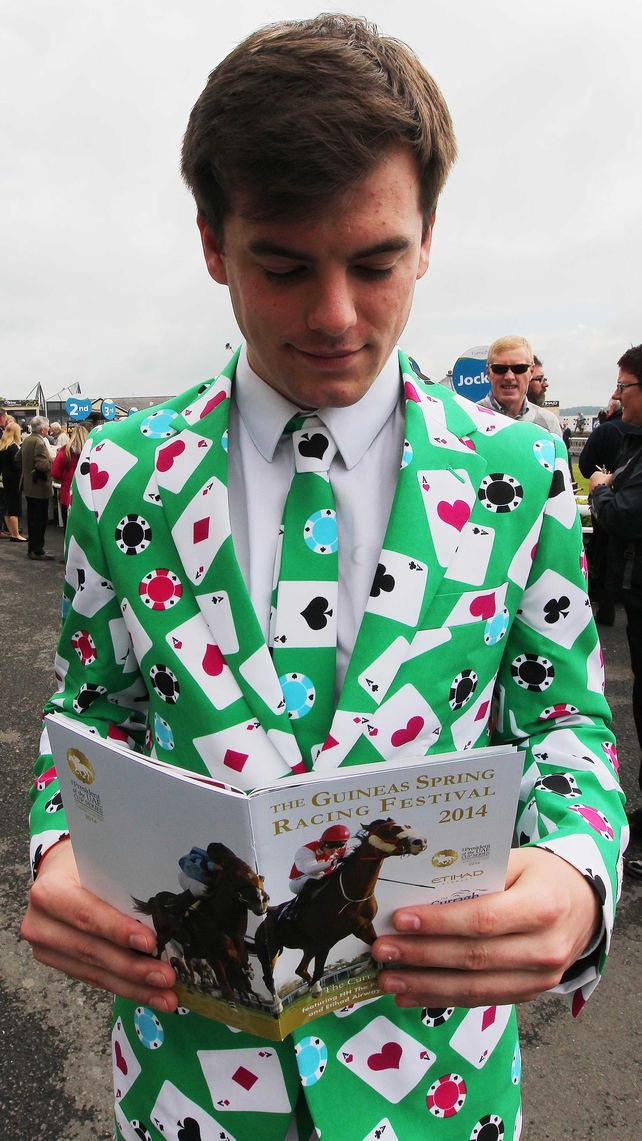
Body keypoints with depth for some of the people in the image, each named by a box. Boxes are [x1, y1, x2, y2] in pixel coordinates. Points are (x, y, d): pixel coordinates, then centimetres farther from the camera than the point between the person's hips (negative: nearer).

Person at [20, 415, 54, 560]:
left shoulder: (26, 440, 9)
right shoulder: (39, 442, -21)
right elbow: (42, 465, -28)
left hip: (29, 485, 10)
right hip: (39, 486, -10)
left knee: (32, 518, 15)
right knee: (40, 520, -3)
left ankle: (32, 548, 23)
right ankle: (37, 550, 2)